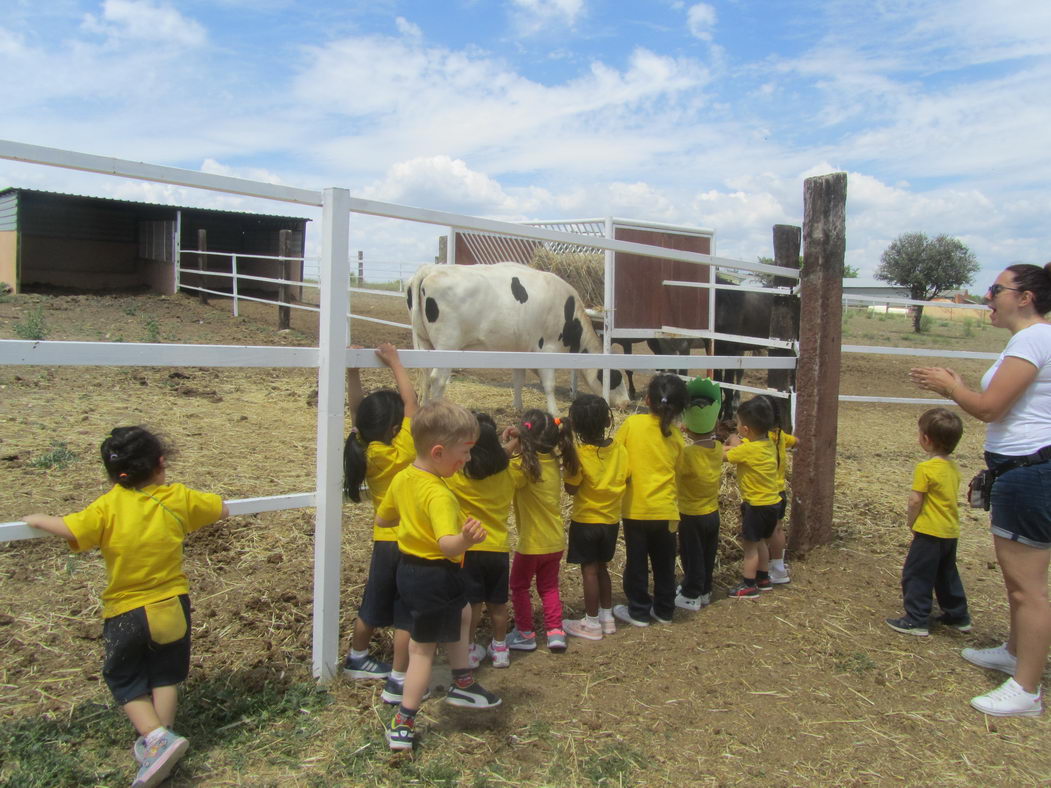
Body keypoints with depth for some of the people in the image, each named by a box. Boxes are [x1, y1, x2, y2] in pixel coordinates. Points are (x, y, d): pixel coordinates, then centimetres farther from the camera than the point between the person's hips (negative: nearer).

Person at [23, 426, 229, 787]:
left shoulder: (109, 506, -15)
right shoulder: (179, 499, -7)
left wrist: (39, 519, -3)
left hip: (125, 612, -2)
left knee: (124, 680, 15)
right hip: (172, 605, 2)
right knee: (165, 675, 20)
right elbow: (221, 509, 5)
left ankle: (157, 737, -2)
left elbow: (69, 529, -24)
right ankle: (157, 741, 24)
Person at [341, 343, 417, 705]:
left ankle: (356, 659, 40)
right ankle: (398, 682, 8)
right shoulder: (402, 451, -20)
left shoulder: (365, 449, -5)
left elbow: (357, 410, 1)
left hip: (383, 541, 7)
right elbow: (411, 401, -16)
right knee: (407, 614, 3)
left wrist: (353, 371, -5)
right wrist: (395, 363, -7)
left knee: (374, 603, 23)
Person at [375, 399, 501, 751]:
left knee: (462, 613, 29)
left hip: (410, 567, 9)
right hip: (434, 576, -9)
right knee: (424, 648, 7)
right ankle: (402, 725, 19)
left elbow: (381, 519, 12)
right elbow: (447, 544, -45)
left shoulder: (402, 478, -2)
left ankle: (462, 684, 40)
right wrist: (466, 539, -64)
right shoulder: (439, 496, -29)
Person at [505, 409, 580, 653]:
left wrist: (512, 445, -17)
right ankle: (555, 631, 18)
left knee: (519, 586, 15)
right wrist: (519, 442, -2)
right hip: (556, 541, 6)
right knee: (549, 587, 21)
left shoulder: (525, 465, -22)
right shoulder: (553, 461, -3)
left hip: (532, 543, -6)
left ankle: (525, 634, 22)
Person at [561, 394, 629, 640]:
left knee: (589, 570, 5)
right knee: (602, 568, 19)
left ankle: (592, 623, 14)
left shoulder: (579, 454, -20)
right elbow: (625, 480, 2)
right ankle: (607, 616, 28)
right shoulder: (620, 450, -6)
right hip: (611, 519, 5)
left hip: (585, 520, -5)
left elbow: (571, 488, -14)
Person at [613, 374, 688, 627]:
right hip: (666, 510, 3)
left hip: (636, 508, -2)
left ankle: (639, 611, 21)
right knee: (664, 563, 17)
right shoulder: (675, 437, -1)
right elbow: (677, 475, 6)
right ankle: (664, 610, 29)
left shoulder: (632, 423, -10)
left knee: (637, 562, 11)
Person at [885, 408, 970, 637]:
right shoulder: (953, 467, 6)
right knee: (947, 575, 22)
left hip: (930, 532, -8)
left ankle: (916, 620, 5)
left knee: (916, 575, 2)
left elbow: (915, 500, -18)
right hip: (951, 532, 8)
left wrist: (910, 521, -1)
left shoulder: (925, 468, -18)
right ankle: (958, 616, 32)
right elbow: (949, 496, 12)